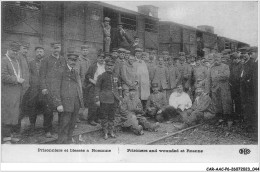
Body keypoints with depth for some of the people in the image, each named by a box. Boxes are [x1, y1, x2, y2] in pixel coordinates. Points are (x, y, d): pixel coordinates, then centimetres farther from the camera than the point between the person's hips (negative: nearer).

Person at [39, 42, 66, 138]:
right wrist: (43, 87, -8)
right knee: (49, 109, -3)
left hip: (61, 89, 3)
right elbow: (42, 75, 2)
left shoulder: (63, 60, 16)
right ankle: (48, 130, 9)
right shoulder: (46, 60, 6)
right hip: (49, 89, -3)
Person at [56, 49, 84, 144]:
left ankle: (69, 140, 25)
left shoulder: (76, 72, 18)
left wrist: (81, 100, 15)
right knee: (65, 123, -4)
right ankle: (61, 142, 6)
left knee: (72, 123, 13)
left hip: (77, 101, 7)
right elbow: (58, 87, -9)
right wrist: (59, 103, -15)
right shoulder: (62, 71, -6)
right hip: (66, 101, -7)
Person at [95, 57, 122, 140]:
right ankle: (105, 133, 12)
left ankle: (111, 131, 21)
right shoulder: (102, 76, -3)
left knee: (112, 116, 10)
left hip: (114, 99, 4)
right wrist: (97, 99, -9)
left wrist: (120, 98, 14)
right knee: (104, 116, 2)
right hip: (104, 99, -4)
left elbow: (118, 88, 17)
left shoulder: (115, 76, 10)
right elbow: (97, 88, -3)